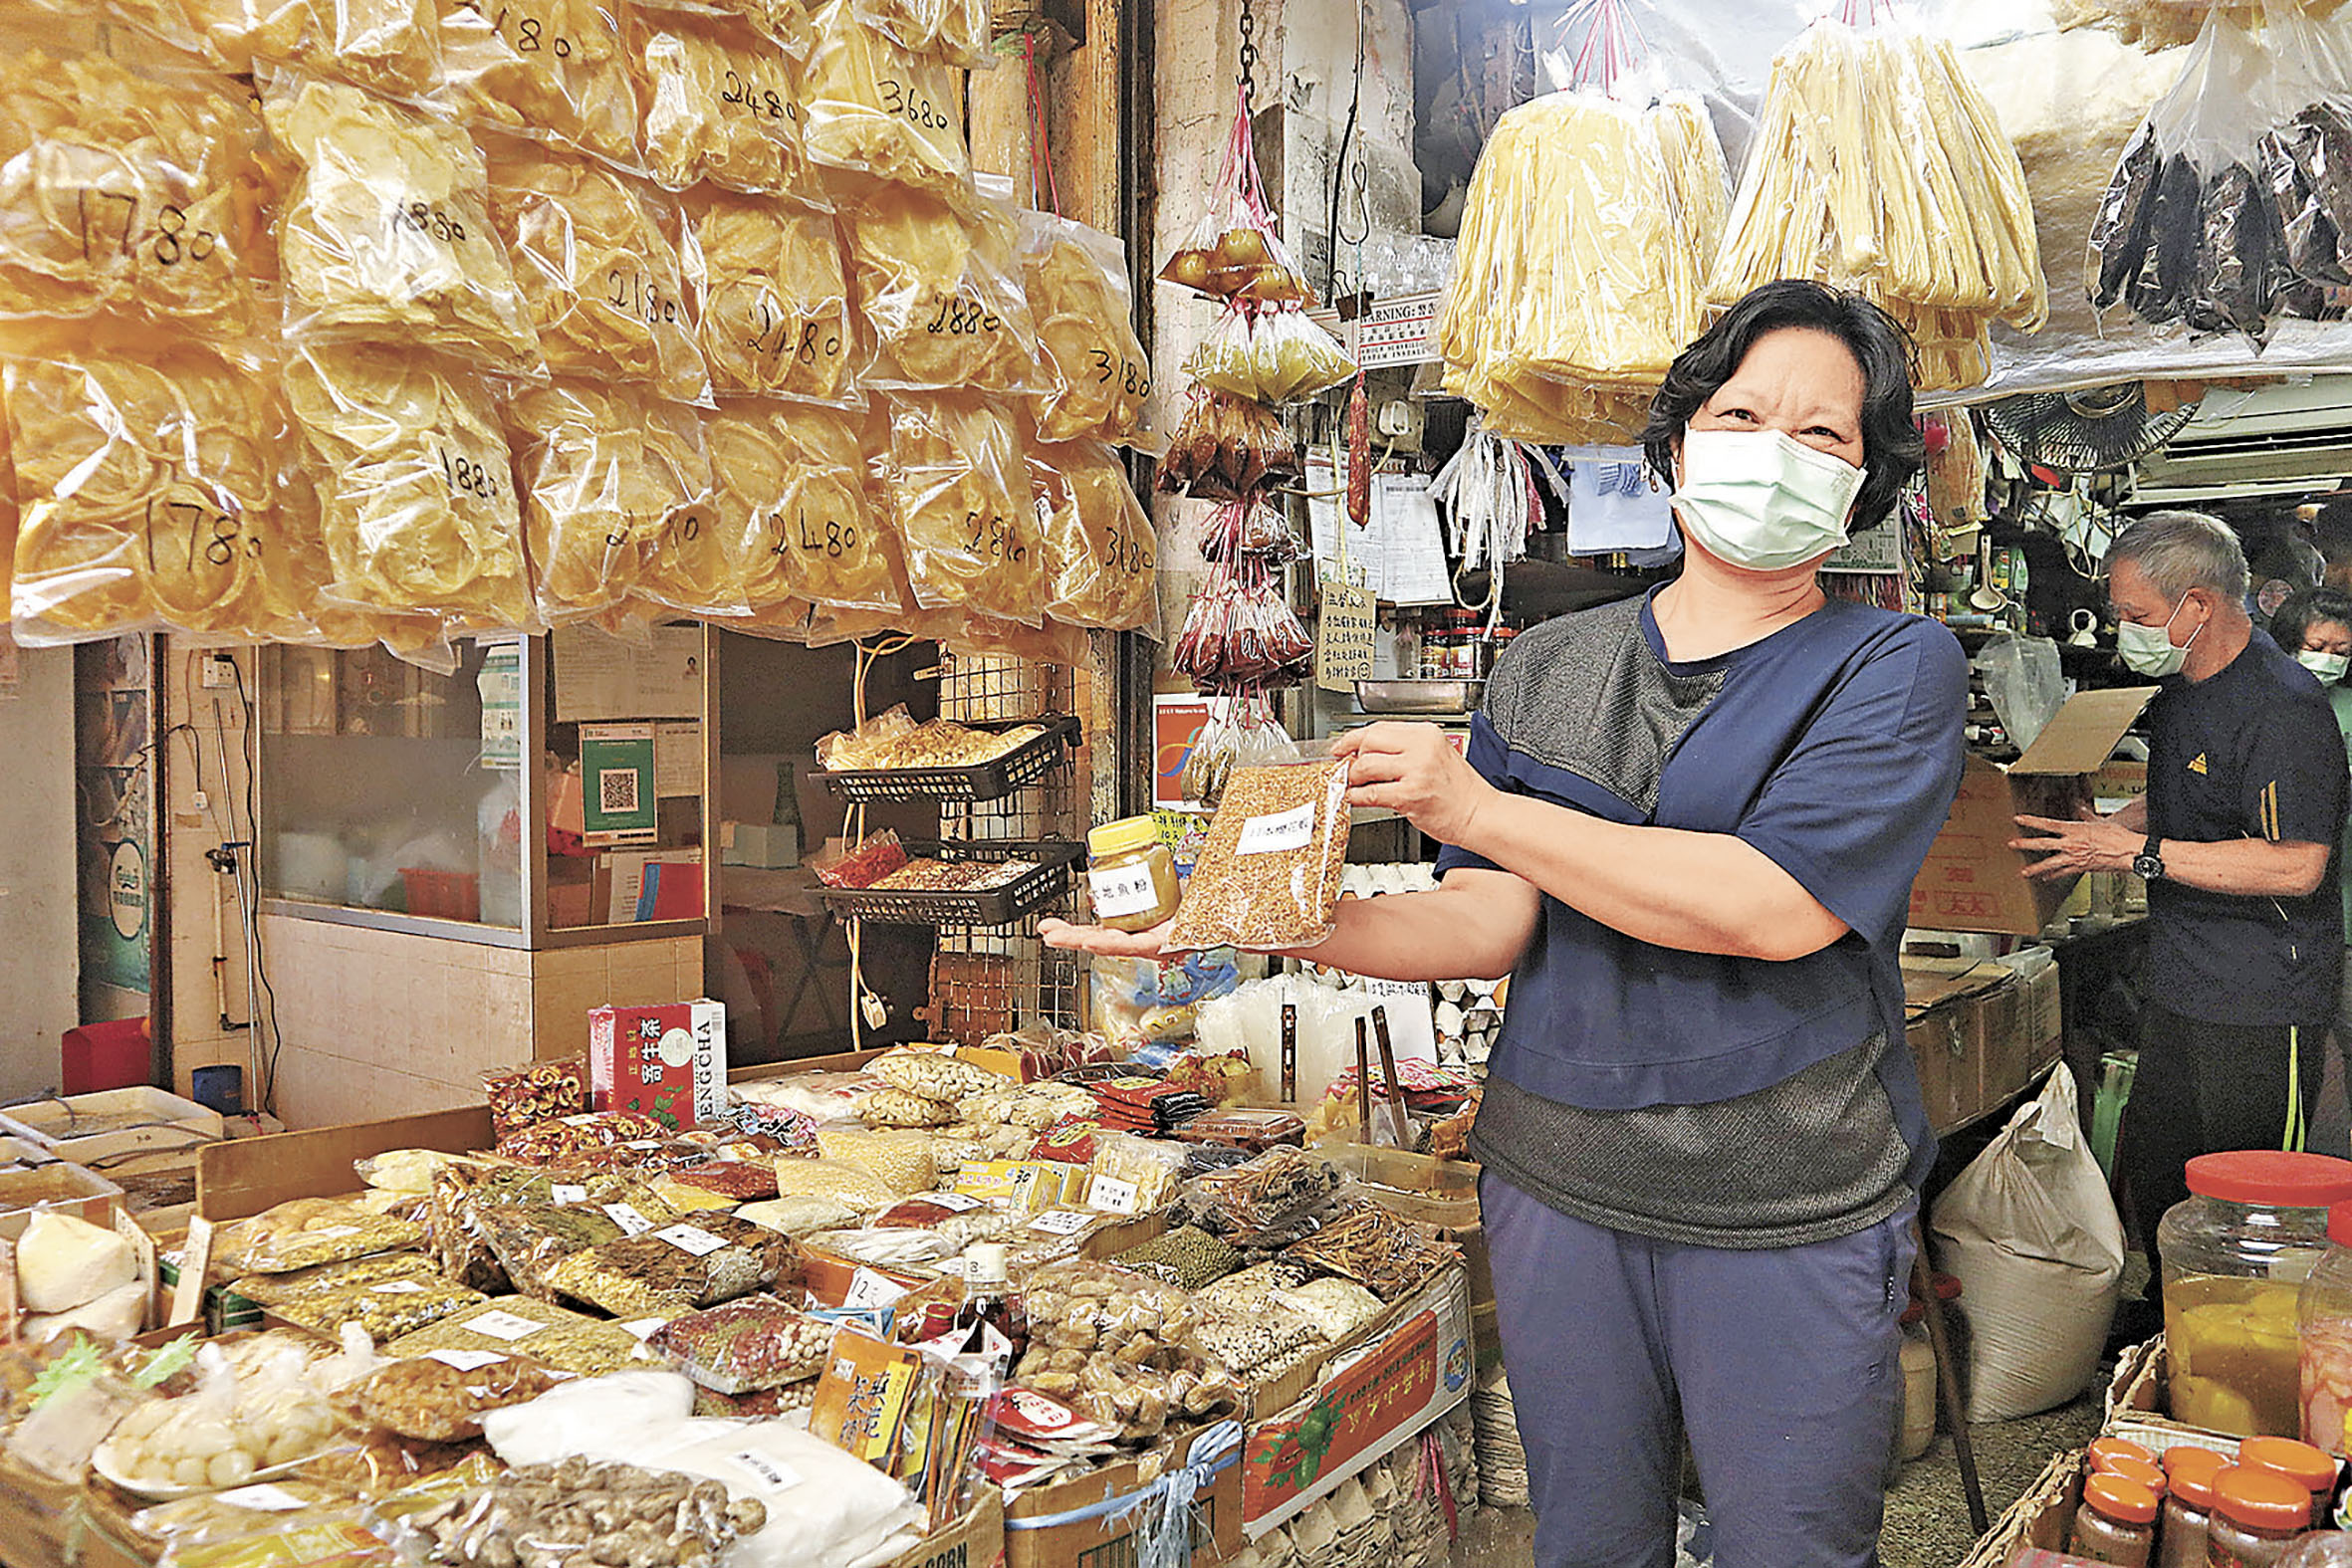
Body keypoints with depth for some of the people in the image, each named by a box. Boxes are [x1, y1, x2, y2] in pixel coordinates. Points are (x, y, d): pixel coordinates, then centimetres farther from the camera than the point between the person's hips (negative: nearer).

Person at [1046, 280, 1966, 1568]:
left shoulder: (1894, 666, -5)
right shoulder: (1548, 668, 7)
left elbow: (1778, 907, -19)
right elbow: (1491, 922, -1)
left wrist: (1480, 807, -18)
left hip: (1788, 1215, -3)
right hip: (1557, 1183, 3)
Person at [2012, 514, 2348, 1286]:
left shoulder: (2284, 708, -18)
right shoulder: (2180, 688, 11)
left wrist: (2138, 853, -23)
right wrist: (2103, 829, 10)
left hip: (2263, 1010, -9)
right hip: (2177, 990, 9)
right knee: (2152, 1183, 15)